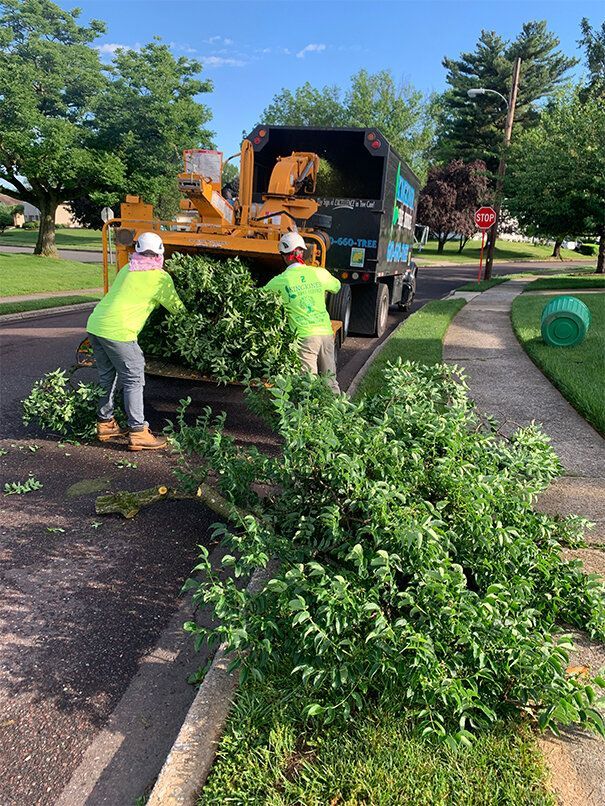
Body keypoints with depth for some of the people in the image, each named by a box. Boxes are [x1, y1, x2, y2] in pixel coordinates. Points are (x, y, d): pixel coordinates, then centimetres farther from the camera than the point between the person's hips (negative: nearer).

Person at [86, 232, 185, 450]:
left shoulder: (126, 269, 17)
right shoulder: (160, 277, 0)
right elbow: (176, 308, 8)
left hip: (95, 324, 7)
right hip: (118, 332, -7)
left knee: (107, 377, 18)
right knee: (133, 380, 0)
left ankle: (105, 424, 28)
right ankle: (138, 433, 2)